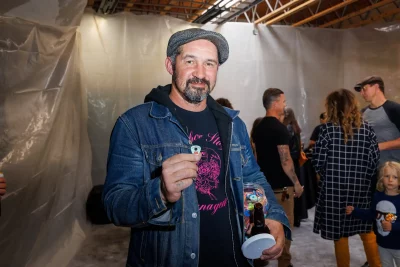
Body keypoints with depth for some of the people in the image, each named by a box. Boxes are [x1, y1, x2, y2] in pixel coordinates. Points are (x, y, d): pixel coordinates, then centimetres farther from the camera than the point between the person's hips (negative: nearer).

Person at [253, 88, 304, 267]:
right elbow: (285, 161, -20)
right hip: (281, 185, -8)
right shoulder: (279, 128, -18)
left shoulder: (258, 127, 7)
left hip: (264, 183, 8)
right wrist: (296, 183, -11)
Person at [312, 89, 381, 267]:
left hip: (334, 189, -3)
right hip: (361, 189, 3)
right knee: (367, 231, 19)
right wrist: (363, 178, 12)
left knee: (340, 234, 10)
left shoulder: (328, 128, -10)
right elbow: (375, 159, -2)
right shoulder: (366, 128, -1)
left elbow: (318, 161, -10)